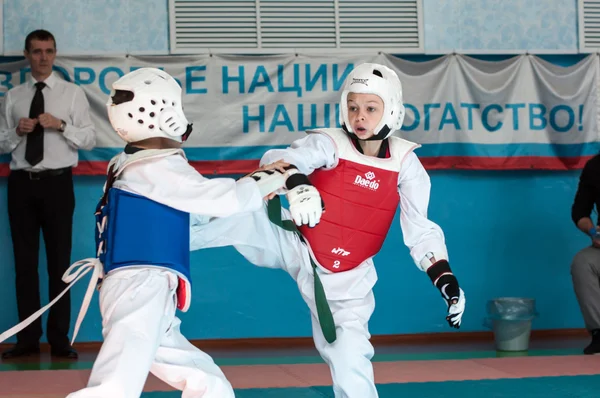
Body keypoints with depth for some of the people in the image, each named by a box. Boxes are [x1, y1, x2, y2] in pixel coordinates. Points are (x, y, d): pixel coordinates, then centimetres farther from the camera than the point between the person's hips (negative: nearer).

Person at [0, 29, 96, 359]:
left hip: (57, 183, -2)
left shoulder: (73, 93, 4)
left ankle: (60, 339, 7)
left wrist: (61, 125, -15)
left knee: (59, 261, 1)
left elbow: (89, 140, 0)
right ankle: (28, 338, 11)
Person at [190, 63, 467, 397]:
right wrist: (295, 181, -54)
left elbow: (420, 231, -6)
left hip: (345, 278, 1)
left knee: (351, 363, 0)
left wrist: (445, 277, -19)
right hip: (297, 248, -1)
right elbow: (276, 160, -31)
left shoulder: (404, 162, -8)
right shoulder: (330, 144, -14)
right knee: (234, 215, -25)